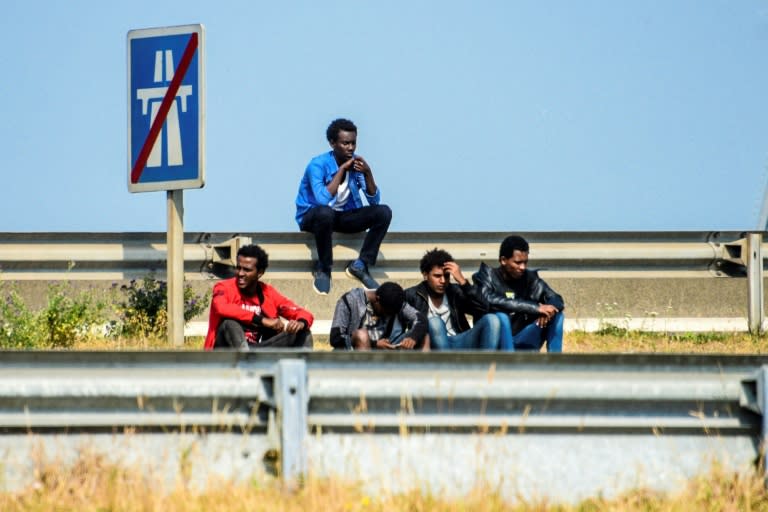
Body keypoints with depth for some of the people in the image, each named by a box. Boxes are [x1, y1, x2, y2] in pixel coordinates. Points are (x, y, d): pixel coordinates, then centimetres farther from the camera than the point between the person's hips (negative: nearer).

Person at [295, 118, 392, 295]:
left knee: (383, 212, -16)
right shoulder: (318, 164, -21)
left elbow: (374, 201, -8)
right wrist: (342, 170, -32)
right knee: (325, 212, -42)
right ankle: (323, 268, -20)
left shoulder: (356, 164, -4)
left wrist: (367, 173, -24)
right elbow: (323, 200, -36)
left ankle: (361, 265, -9)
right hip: (312, 216, -5)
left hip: (343, 216, 5)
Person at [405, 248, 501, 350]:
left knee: (492, 320, -18)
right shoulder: (412, 296, 6)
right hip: (434, 348, -3)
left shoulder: (455, 292, 12)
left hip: (459, 345, 3)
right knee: (434, 322, -33)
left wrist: (462, 281, -10)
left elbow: (483, 310, -3)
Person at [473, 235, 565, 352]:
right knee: (500, 317, -33)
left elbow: (557, 301, -1)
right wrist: (535, 308, -32)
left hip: (521, 344, 5)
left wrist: (545, 310, -27)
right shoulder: (486, 276, -9)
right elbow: (491, 301, -29)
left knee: (556, 313, -9)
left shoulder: (530, 278, 3)